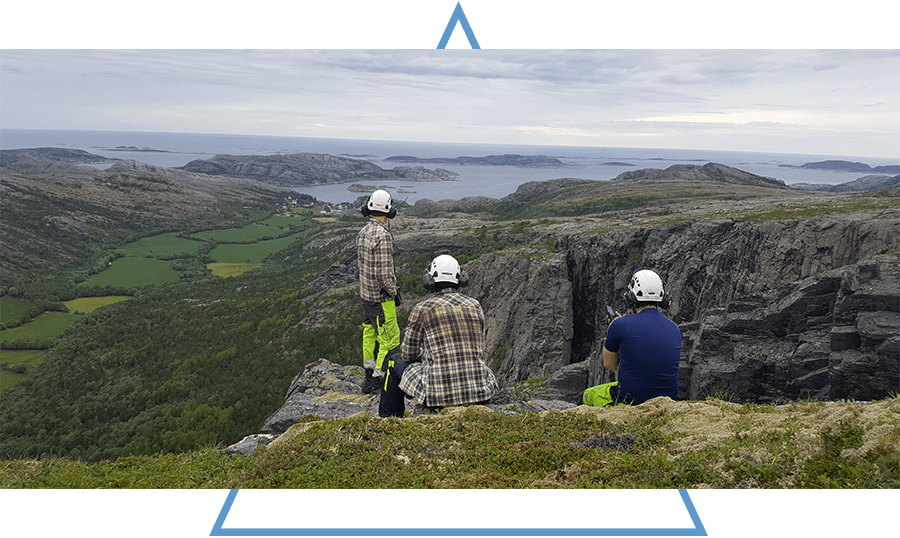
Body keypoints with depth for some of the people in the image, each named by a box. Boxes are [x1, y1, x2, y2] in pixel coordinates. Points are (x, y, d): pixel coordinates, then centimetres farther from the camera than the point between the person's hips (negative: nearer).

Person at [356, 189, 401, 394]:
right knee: (390, 339, 1)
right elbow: (384, 272, -26)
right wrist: (394, 292, -11)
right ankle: (377, 382, 5)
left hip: (366, 293, 9)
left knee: (370, 335, 18)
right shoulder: (383, 236, -24)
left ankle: (370, 376, 29)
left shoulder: (363, 233, 4)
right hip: (381, 297, -9)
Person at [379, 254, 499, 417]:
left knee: (396, 360, 24)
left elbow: (408, 354, 5)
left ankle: (388, 419, 38)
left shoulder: (422, 309, -5)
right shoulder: (475, 306, 6)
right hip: (479, 393, 4)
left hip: (439, 394, -4)